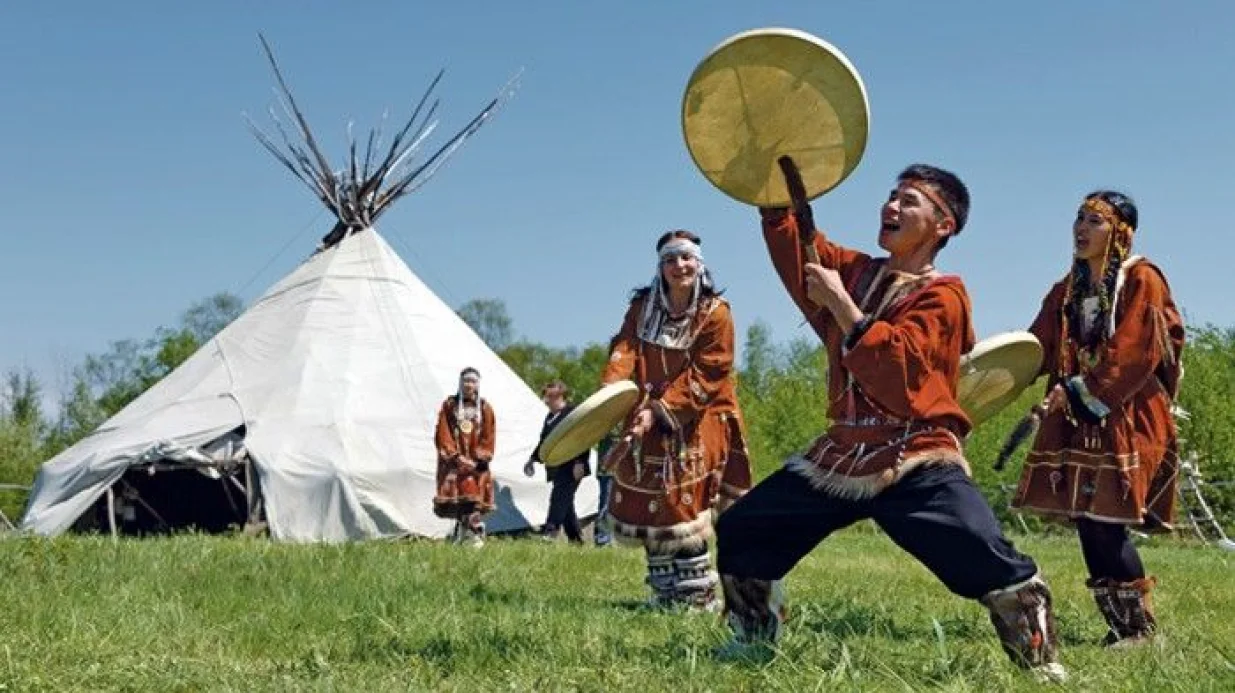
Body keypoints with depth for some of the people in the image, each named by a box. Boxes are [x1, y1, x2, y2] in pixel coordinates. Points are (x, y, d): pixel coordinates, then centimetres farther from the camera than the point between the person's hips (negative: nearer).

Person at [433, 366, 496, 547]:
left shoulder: (485, 408, 9)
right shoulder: (449, 405, 6)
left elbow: (489, 438, 6)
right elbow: (443, 435, 1)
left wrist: (479, 458, -6)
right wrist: (455, 456, -9)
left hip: (476, 462, 1)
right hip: (453, 461, -1)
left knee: (475, 497, -8)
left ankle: (474, 533, -8)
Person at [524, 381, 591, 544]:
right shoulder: (549, 417, 19)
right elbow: (544, 441, 29)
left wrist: (579, 462, -21)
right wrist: (533, 459, 25)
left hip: (570, 468, -9)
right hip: (556, 468, 9)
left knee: (559, 499, -17)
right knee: (565, 503, 10)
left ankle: (549, 533, -24)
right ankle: (576, 538, 15)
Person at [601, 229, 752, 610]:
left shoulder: (715, 313, -9)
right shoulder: (642, 307, 5)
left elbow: (704, 376, -14)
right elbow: (625, 349, -9)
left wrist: (660, 408, -24)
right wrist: (610, 389, -29)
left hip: (696, 422, -5)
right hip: (649, 420, 5)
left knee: (683, 505, -14)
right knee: (648, 504, 5)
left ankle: (697, 594, -4)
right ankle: (667, 591, 19)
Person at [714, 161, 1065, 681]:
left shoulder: (942, 294, -6)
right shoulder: (854, 270, 15)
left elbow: (895, 372, -20)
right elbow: (788, 232, 14)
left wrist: (839, 304, -19)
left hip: (916, 461, -7)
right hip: (840, 456, 7)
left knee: (990, 560, -27)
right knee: (737, 534, 8)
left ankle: (1042, 663, -8)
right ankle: (755, 640, 29)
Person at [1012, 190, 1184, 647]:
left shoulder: (1142, 281, -4)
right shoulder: (1067, 290, 16)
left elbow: (1135, 352, -15)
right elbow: (1038, 348, 11)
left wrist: (1079, 389, -18)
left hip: (1126, 419, -6)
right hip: (1078, 420, 6)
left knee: (1105, 520, -12)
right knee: (1086, 519, 3)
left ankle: (1140, 622, 5)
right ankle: (1120, 624, 14)